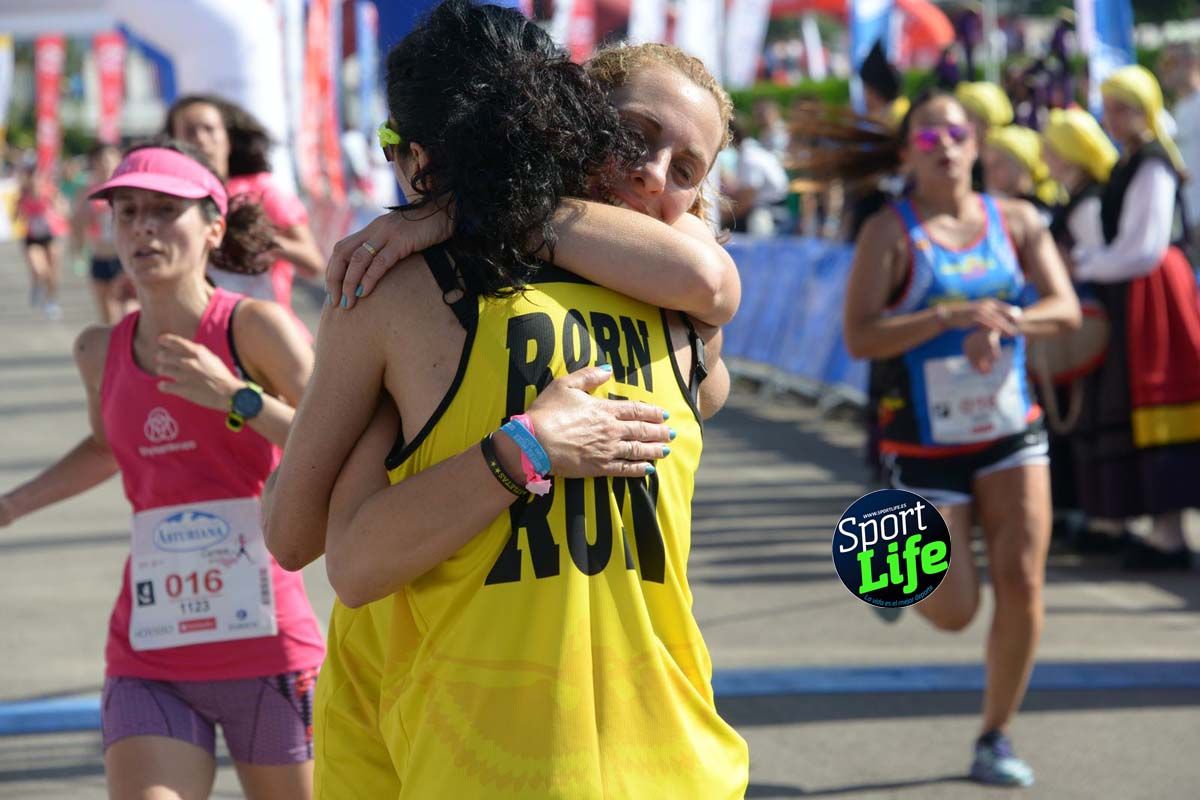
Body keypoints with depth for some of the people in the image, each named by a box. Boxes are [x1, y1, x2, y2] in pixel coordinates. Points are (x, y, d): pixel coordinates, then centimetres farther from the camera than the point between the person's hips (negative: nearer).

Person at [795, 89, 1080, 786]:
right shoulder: (891, 232, -8)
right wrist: (950, 316, -29)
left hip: (1011, 432, 3)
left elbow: (1065, 310, -6)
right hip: (928, 441, -3)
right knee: (954, 612, -1)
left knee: (1022, 582, -10)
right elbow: (860, 337, -18)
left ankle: (996, 738, 8)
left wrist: (1003, 321, -24)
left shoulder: (1016, 221, 3)